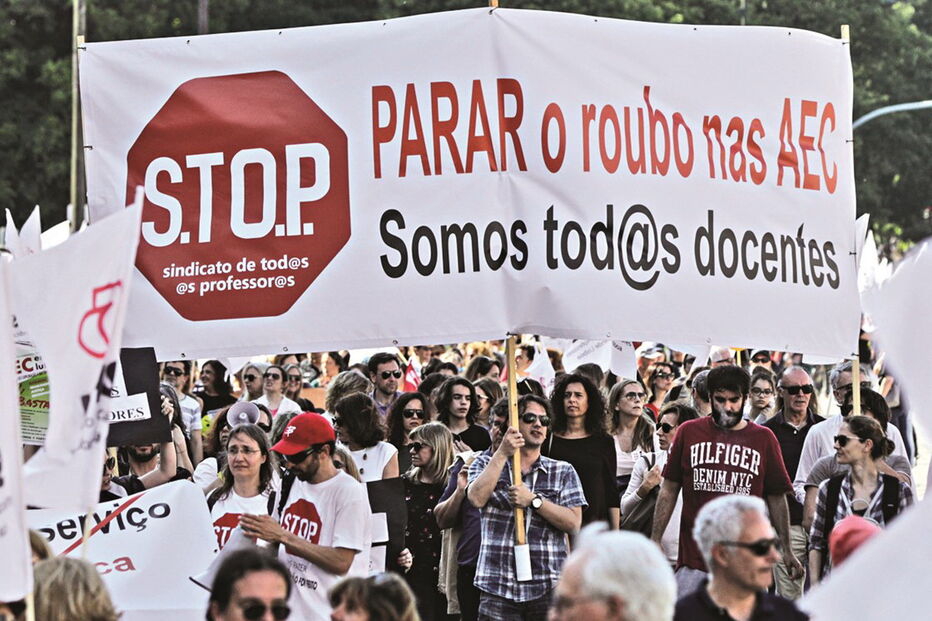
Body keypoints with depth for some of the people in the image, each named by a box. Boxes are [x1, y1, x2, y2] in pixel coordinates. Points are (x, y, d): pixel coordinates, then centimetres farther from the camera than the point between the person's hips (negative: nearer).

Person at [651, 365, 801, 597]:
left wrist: (787, 551, 9)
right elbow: (669, 490, 10)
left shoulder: (763, 438, 7)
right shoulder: (689, 432, 8)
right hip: (693, 558, 0)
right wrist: (655, 541, 3)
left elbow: (776, 497, 11)